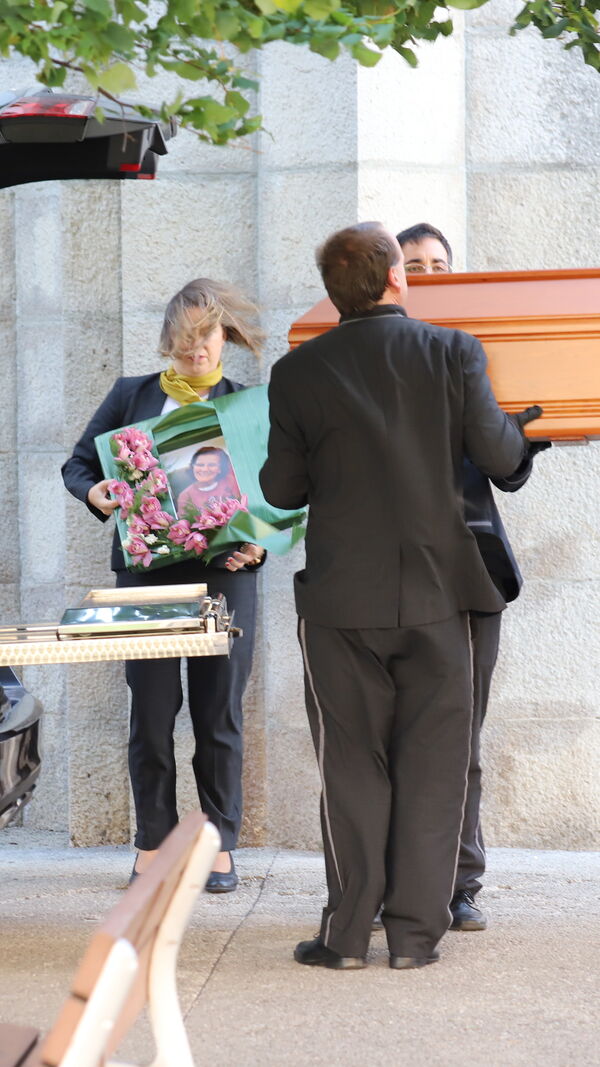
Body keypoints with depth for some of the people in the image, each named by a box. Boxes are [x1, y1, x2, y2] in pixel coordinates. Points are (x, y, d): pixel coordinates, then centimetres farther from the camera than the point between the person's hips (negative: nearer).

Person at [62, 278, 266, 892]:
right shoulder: (132, 396, 10)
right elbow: (77, 465, 12)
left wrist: (256, 546, -13)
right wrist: (94, 492, -11)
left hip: (224, 572, 0)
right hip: (145, 571, 0)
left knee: (219, 713, 2)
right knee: (152, 710, 1)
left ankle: (220, 845, 10)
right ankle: (152, 842, 11)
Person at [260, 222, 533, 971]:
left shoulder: (297, 372, -2)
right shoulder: (452, 352, -4)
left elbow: (281, 489, 0)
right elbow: (500, 455, -5)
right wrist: (513, 424, 17)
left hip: (341, 599, 0)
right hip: (435, 595, 0)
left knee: (352, 768, 7)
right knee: (429, 767, 7)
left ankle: (348, 932, 6)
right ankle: (415, 931, 6)